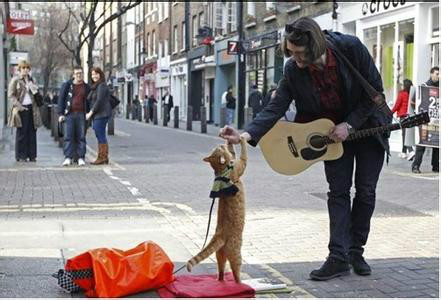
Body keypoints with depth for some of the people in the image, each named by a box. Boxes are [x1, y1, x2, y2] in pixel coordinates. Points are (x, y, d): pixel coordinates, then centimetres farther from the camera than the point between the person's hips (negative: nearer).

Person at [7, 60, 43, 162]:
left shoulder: (31, 80, 14)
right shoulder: (15, 80, -1)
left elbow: (36, 92, 15)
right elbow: (11, 95, -4)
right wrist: (19, 106, -14)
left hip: (31, 108, 5)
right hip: (21, 109, -5)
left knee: (32, 132, 3)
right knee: (21, 133, -2)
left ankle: (32, 155, 9)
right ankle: (21, 156, 4)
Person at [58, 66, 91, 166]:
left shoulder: (86, 87, 11)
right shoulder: (67, 85, 6)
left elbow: (89, 101, 16)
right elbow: (61, 99, 4)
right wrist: (61, 114, -4)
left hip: (81, 114, 1)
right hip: (69, 114, -1)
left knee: (81, 137, 1)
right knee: (68, 136, -5)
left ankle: (81, 158, 6)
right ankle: (68, 157, -3)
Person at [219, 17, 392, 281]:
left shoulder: (351, 48, -27)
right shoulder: (294, 70, -21)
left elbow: (375, 90, -17)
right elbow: (276, 108, -23)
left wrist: (350, 125, -22)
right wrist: (246, 135, -38)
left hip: (367, 124, -1)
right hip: (334, 131, 1)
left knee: (366, 191, 3)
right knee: (338, 191, -3)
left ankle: (356, 251, 16)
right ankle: (339, 258, -2)